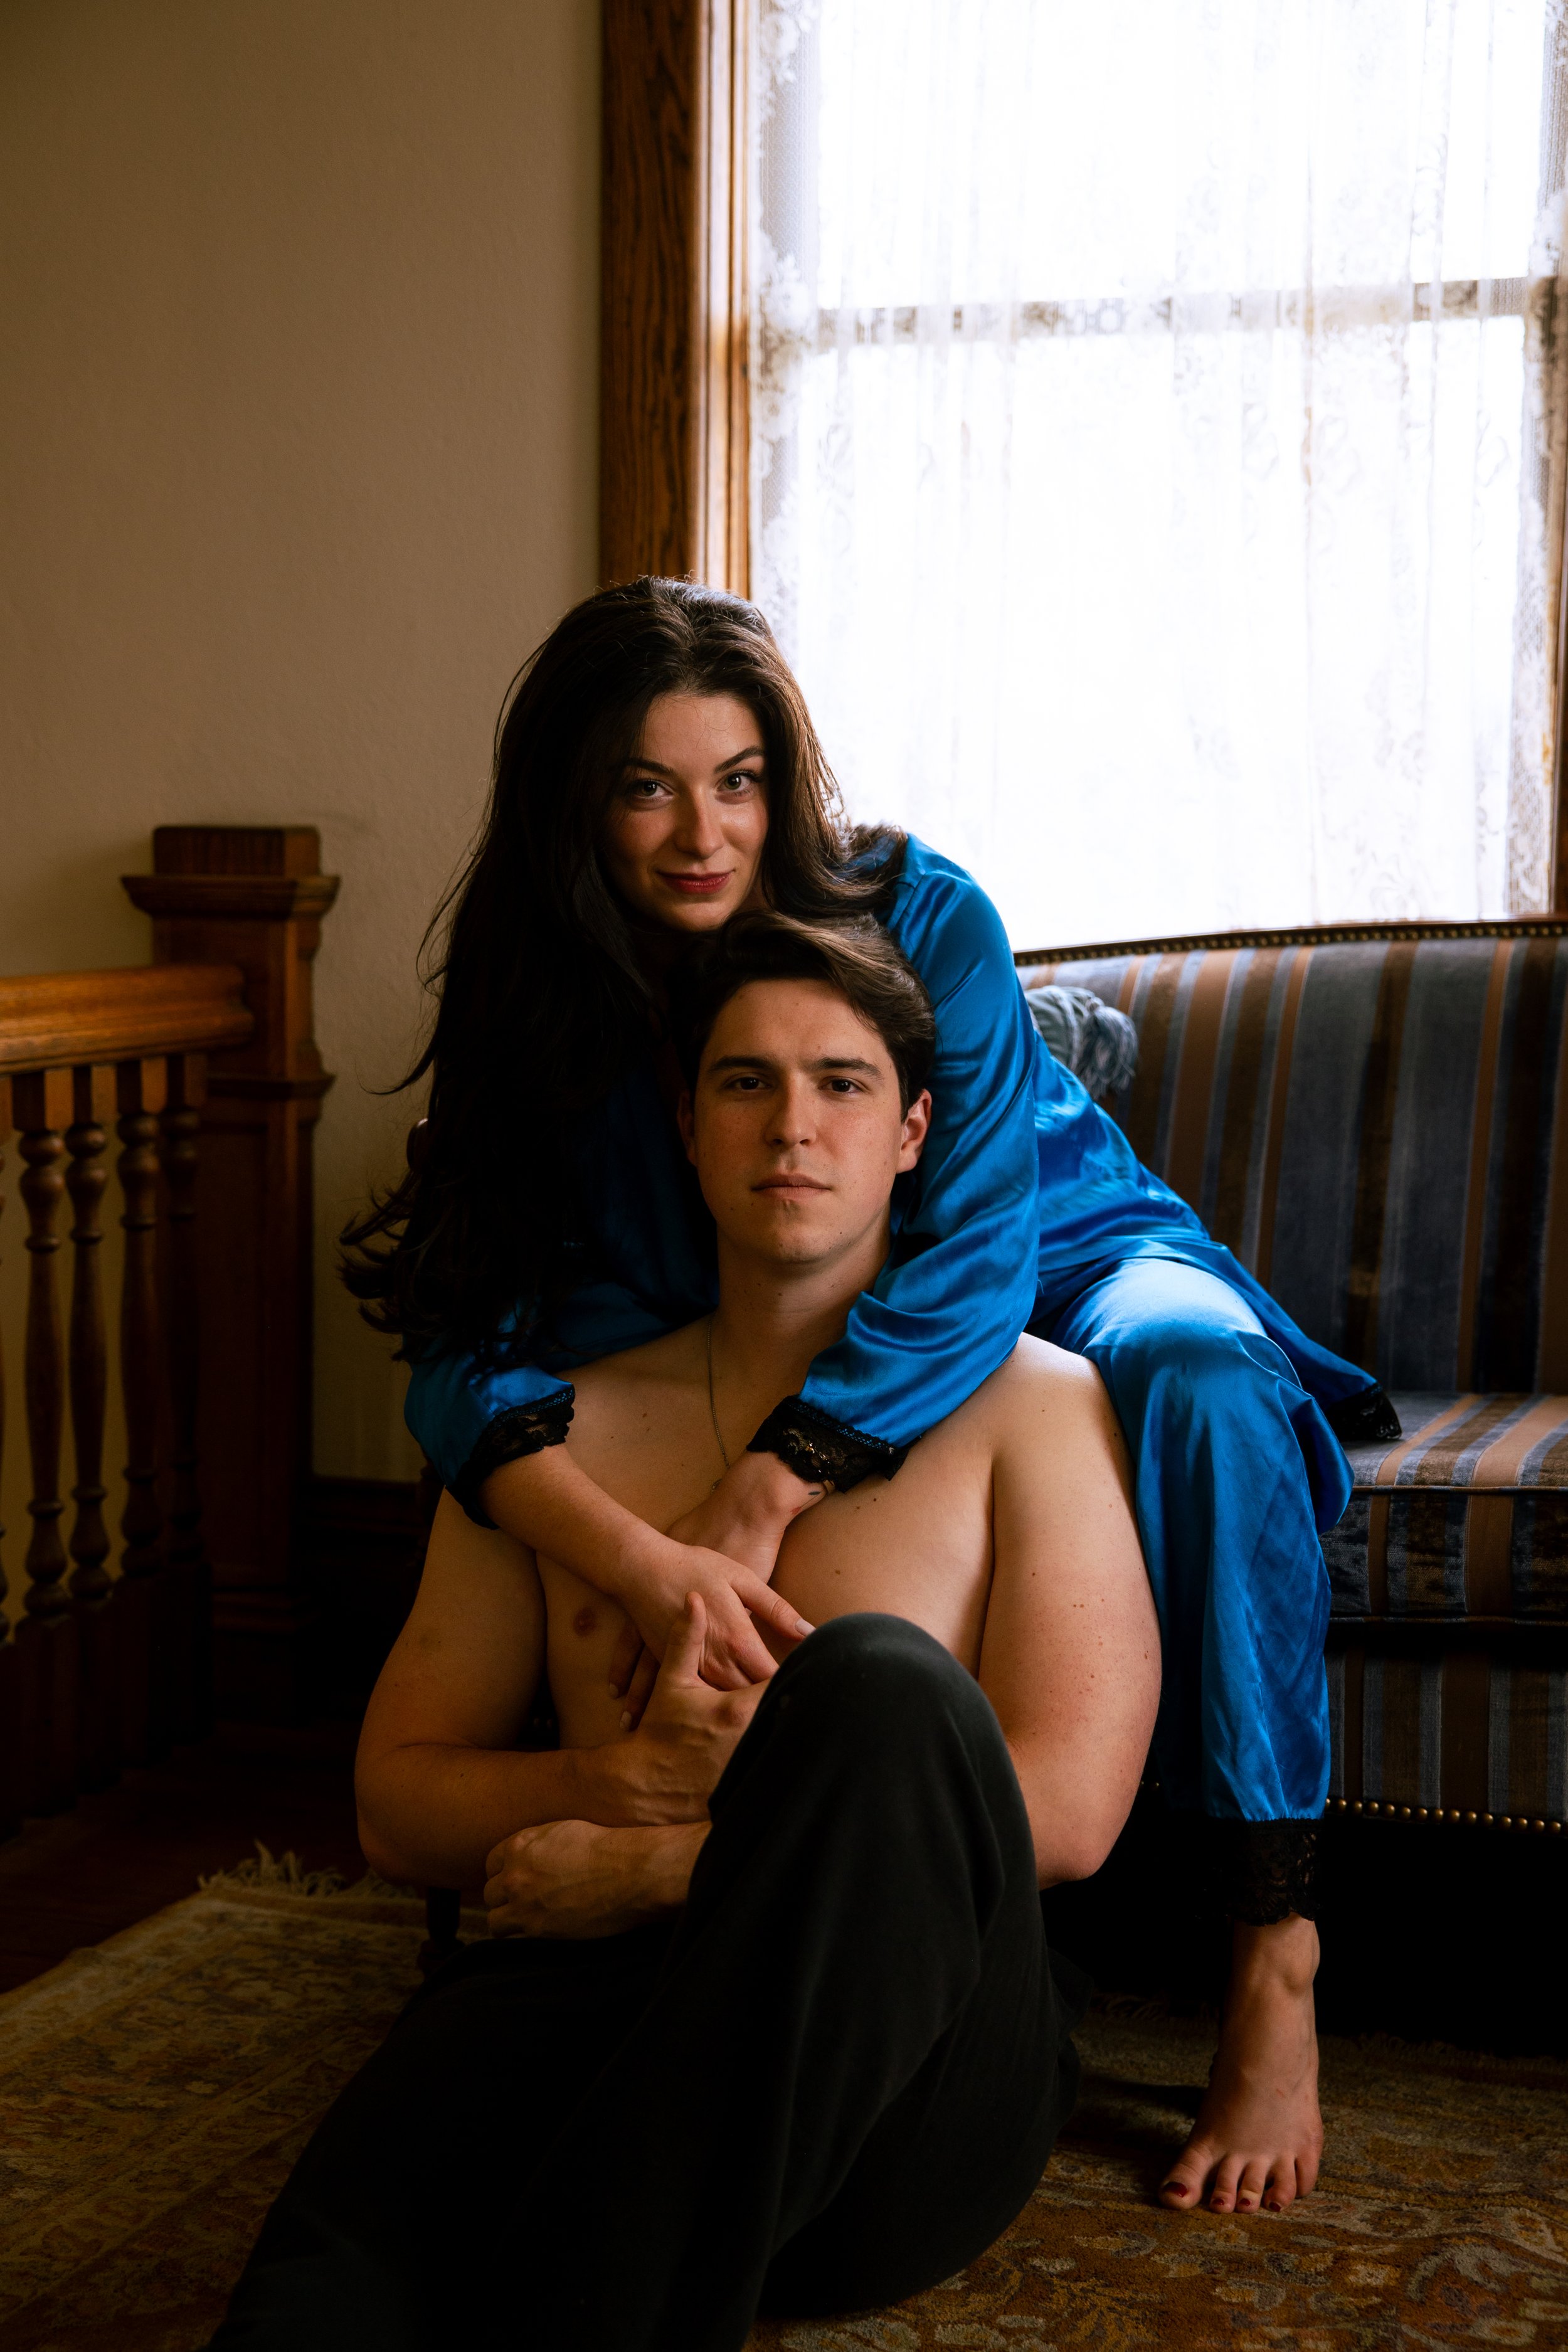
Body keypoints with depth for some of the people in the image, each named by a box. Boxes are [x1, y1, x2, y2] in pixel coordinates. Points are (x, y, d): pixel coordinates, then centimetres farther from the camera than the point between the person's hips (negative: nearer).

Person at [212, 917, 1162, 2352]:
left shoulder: (1030, 1406, 11)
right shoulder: (562, 1427, 20)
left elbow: (1067, 1813, -2)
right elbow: (398, 1802, 17)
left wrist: (650, 1868, -5)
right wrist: (625, 1780, -6)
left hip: (913, 2064, 2)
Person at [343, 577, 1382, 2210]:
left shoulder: (919, 916, -24)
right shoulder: (552, 1013, -16)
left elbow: (972, 1261, -33)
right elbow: (465, 1357, -27)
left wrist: (755, 1504, -50)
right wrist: (640, 1562, -49)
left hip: (1060, 1266, -3)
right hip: (797, 1348, 3)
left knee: (1200, 1380, -36)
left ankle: (1274, 1970, -32)